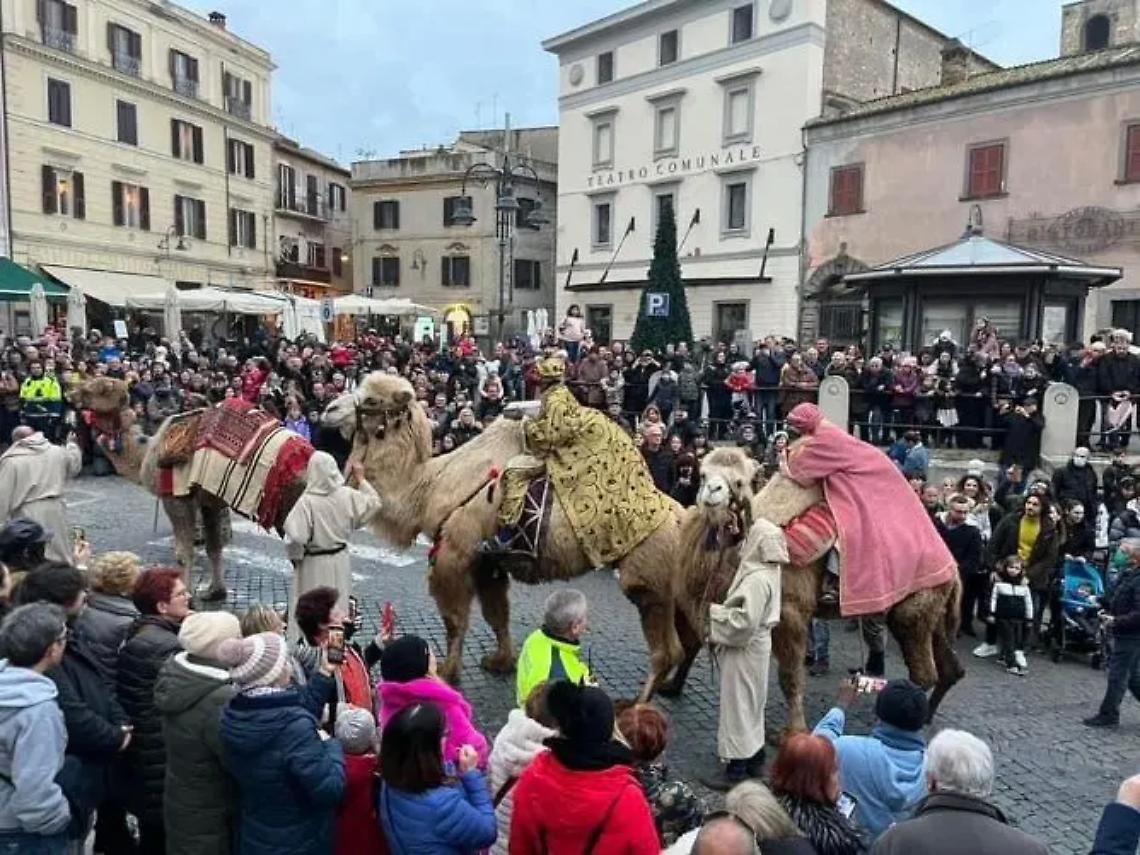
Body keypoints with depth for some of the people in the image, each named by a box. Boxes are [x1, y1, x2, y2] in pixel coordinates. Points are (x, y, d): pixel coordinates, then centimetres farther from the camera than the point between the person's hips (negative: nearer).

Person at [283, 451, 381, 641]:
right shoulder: (347, 495, -10)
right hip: (340, 560, 5)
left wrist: (295, 556, -4)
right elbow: (373, 504, 6)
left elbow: (295, 537, -23)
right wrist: (361, 479, 11)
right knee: (338, 607, 19)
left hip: (313, 564, -4)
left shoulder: (307, 501, -22)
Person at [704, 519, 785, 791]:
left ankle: (736, 770, 9)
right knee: (751, 705, 19)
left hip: (744, 650, -9)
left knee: (737, 705, 0)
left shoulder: (758, 579, -26)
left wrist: (715, 611, -16)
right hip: (752, 647, 10)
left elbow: (744, 621, -29)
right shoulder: (765, 571, 4)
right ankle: (755, 760, 32)